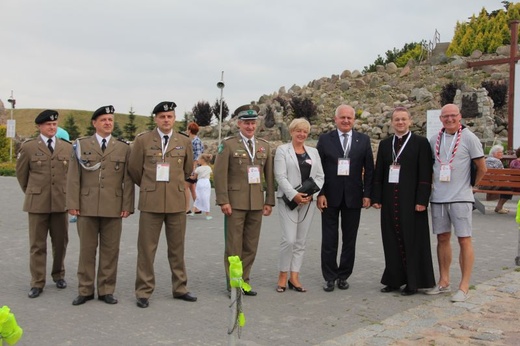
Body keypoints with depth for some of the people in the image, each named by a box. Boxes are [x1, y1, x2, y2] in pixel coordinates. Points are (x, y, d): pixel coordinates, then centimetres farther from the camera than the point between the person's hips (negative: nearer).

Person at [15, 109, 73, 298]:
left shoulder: (68, 147, 5)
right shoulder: (28, 147, 1)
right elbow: (21, 173, 11)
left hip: (61, 202, 2)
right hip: (37, 203, -2)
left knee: (61, 242, 10)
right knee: (37, 245, 3)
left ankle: (59, 275, 29)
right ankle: (37, 283, 11)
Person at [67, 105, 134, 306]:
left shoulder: (123, 148, 8)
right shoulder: (81, 145, 7)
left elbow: (128, 180, 5)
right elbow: (73, 177, 3)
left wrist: (127, 205, -2)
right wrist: (73, 203, -4)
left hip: (113, 208, 0)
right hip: (87, 206, 0)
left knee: (110, 250, 5)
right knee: (87, 249, 6)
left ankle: (106, 290, 15)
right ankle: (85, 290, 16)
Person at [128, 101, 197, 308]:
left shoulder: (184, 142, 7)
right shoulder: (142, 140, 0)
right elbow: (134, 169, 7)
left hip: (177, 202, 2)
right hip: (150, 202, -2)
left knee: (177, 248, 10)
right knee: (146, 249, 2)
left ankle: (180, 288, 22)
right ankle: (144, 291, 12)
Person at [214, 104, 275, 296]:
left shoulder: (264, 145, 12)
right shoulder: (228, 144, -1)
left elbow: (269, 175, 12)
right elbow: (220, 174, -6)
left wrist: (269, 201, 7)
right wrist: (223, 201, -12)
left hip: (257, 203, 4)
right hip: (235, 202, -4)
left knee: (251, 246, 8)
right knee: (233, 245, 2)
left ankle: (244, 281, 20)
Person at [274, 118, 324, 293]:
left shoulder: (313, 152, 15)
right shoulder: (282, 150, 3)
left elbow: (320, 176, 11)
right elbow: (280, 176, -6)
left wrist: (310, 193, -6)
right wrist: (294, 195, -17)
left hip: (308, 200, 4)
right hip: (289, 200, -4)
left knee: (301, 241, 5)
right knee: (289, 239, -11)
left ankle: (294, 277, 12)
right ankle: (283, 275, 5)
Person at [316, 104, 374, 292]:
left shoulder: (363, 140, 5)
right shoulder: (324, 139, 1)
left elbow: (369, 169, 5)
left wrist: (367, 194, -2)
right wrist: (320, 194, -7)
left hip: (353, 197, 1)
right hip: (330, 197, -1)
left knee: (349, 239, 9)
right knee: (329, 240, 4)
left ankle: (343, 276, 21)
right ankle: (330, 277, 15)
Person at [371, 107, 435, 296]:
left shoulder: (421, 143, -1)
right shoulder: (385, 144, 12)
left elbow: (425, 174, -6)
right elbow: (378, 173, 11)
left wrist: (422, 200, -12)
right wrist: (376, 197, 4)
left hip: (411, 199, -4)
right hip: (390, 198, 4)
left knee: (412, 240, 2)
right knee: (392, 239, 7)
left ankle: (413, 282, 13)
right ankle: (394, 279, 17)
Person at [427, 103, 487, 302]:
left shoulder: (469, 138, -4)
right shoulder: (434, 140, 7)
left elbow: (482, 168, 0)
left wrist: (470, 185, 8)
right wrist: (436, 184, 12)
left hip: (461, 198, -4)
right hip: (438, 197, 5)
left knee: (464, 240, -1)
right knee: (442, 238, 11)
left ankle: (464, 286, 5)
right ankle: (444, 282, 21)